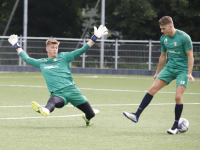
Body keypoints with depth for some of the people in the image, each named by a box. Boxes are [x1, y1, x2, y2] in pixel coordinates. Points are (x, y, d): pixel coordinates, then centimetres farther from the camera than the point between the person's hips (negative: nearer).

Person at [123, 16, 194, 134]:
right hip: (169, 67, 6)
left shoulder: (184, 37, -15)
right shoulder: (164, 38, 4)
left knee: (178, 96, -15)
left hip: (183, 70, -6)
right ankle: (137, 115, -7)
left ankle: (176, 126, 0)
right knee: (152, 89, -7)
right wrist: (158, 73, 23)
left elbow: (190, 56, -12)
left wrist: (189, 73, -19)